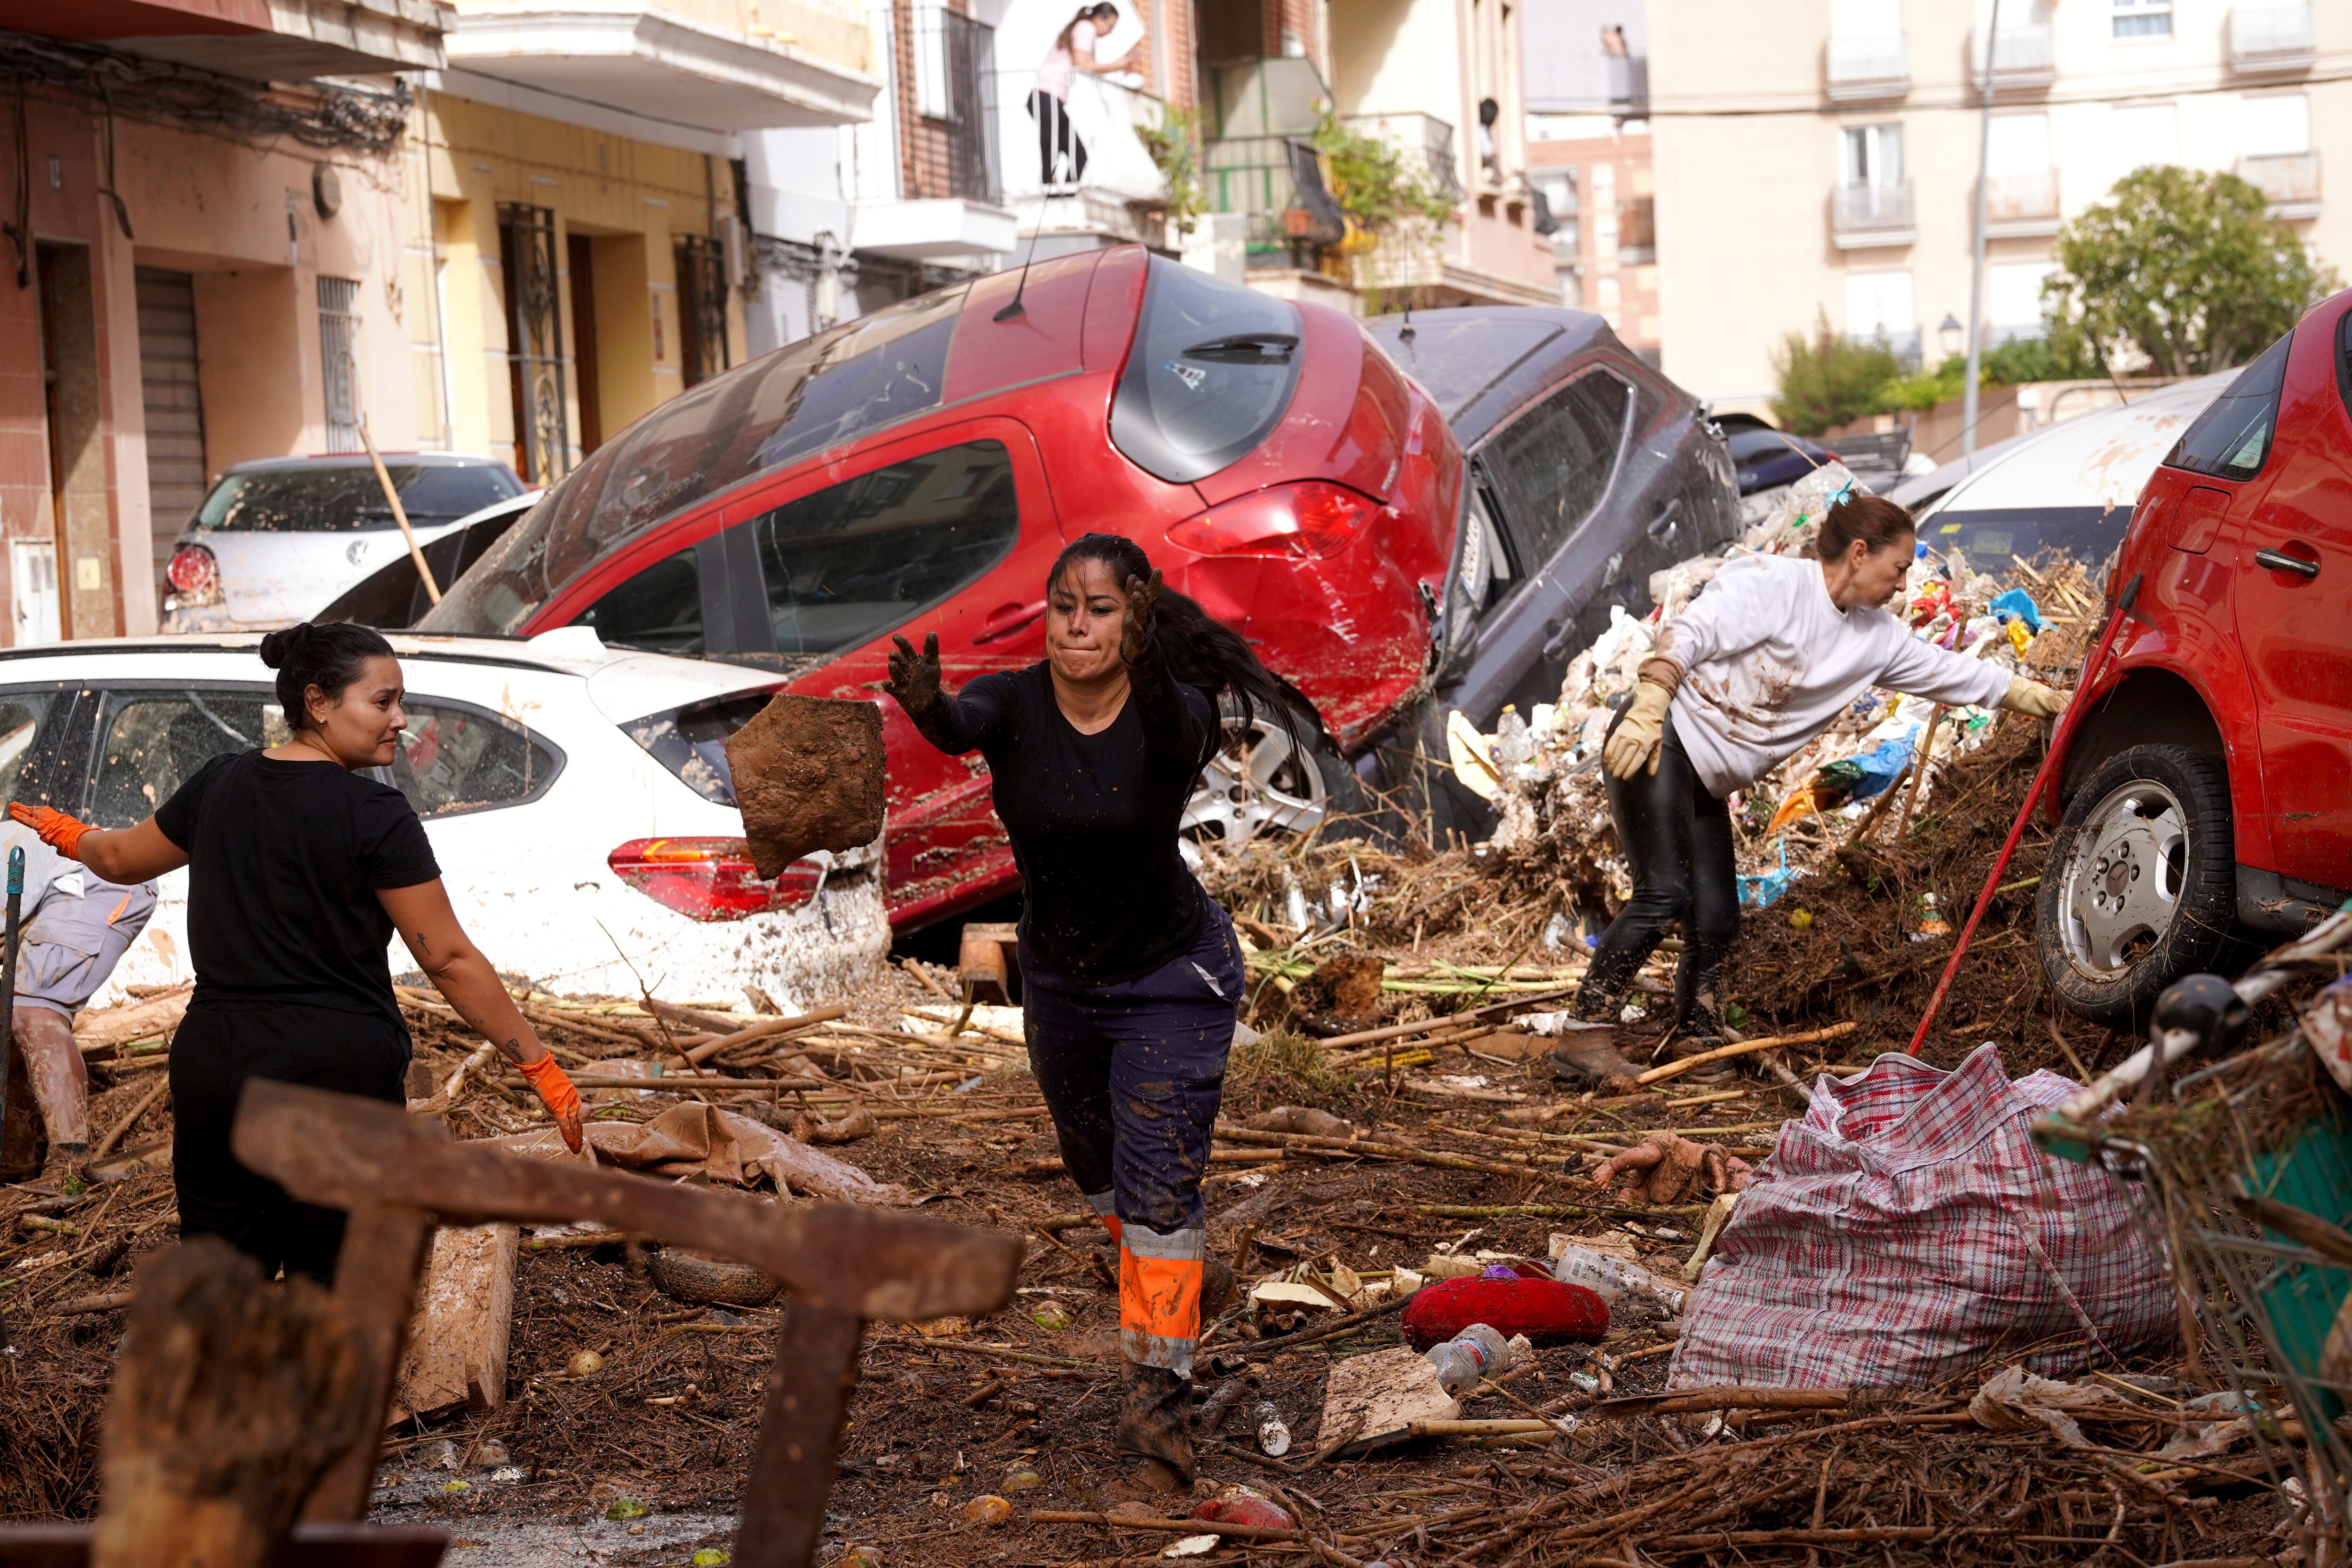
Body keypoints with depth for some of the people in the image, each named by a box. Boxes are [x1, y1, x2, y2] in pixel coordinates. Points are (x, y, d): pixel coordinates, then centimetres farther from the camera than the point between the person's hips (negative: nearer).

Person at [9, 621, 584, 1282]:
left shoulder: (220, 783, 5)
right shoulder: (374, 814, -12)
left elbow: (121, 859, 22)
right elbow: (449, 960, -12)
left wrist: (69, 834, 45)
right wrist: (541, 1068, -7)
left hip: (214, 1063, 5)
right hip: (339, 1076, -5)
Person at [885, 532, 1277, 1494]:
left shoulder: (1173, 713, -24)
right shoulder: (1015, 705, -18)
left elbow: (1178, 731, -48)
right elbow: (962, 728, -40)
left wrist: (1149, 673, -70)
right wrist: (928, 707, -64)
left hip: (1171, 980, -5)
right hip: (1057, 978, 5)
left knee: (1157, 1192, -11)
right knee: (1098, 1172, 23)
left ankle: (1156, 1414, -6)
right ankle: (1188, 1282, 51)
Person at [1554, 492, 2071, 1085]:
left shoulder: (1876, 638, 12)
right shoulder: (1773, 585, -13)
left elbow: (1951, 672, 20)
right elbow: (1687, 635, -21)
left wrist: (2041, 699, 19)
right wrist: (1648, 710, -32)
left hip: (1705, 784, 9)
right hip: (1657, 747, -9)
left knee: (1716, 919, 3)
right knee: (1663, 894, -19)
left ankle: (1696, 1042, 16)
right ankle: (1586, 1036, -19)